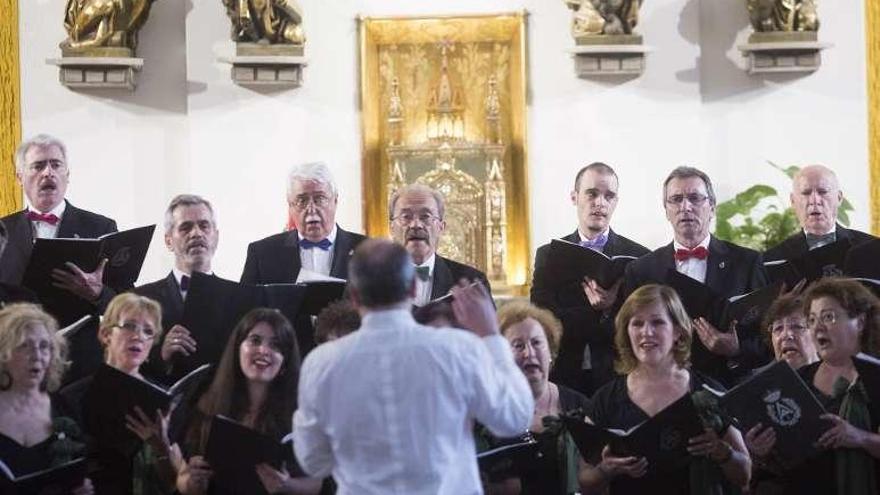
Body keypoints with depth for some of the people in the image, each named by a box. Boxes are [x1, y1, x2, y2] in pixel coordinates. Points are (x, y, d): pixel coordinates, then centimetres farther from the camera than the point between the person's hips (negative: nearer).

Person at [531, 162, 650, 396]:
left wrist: (610, 308, -17)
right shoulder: (548, 255, 8)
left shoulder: (639, 257, 4)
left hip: (617, 378, -1)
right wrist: (594, 309, -15)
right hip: (563, 378, 1)